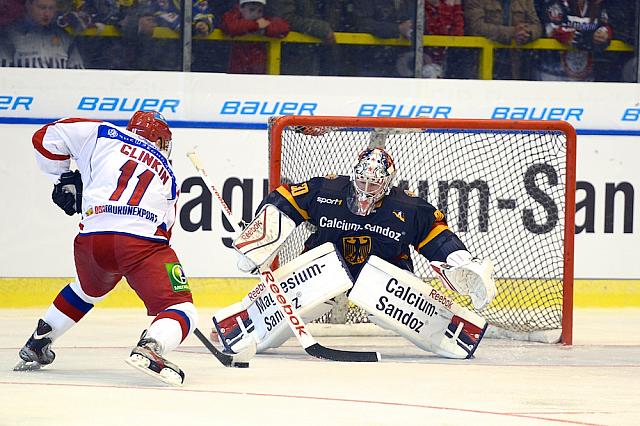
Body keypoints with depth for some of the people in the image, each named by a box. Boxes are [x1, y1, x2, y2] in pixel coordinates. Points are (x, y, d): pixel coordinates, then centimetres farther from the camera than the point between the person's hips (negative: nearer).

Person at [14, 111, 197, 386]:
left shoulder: (103, 136, 22)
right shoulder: (167, 173, 29)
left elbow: (48, 137, 18)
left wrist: (63, 180, 28)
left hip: (91, 239, 2)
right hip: (142, 241, -2)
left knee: (89, 289, 34)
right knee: (180, 309, 0)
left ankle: (36, 345, 42)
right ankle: (150, 347, -32)